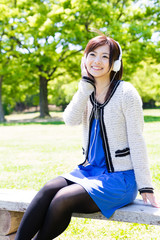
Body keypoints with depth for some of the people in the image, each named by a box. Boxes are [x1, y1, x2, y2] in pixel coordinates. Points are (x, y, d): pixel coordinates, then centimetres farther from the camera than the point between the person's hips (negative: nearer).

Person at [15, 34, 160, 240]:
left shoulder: (126, 92, -10)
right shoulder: (88, 92, 9)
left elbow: (137, 141, -10)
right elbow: (70, 120, -9)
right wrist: (86, 84, -10)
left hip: (120, 177, -5)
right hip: (90, 170, 5)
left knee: (63, 198, -25)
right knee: (49, 189, -20)